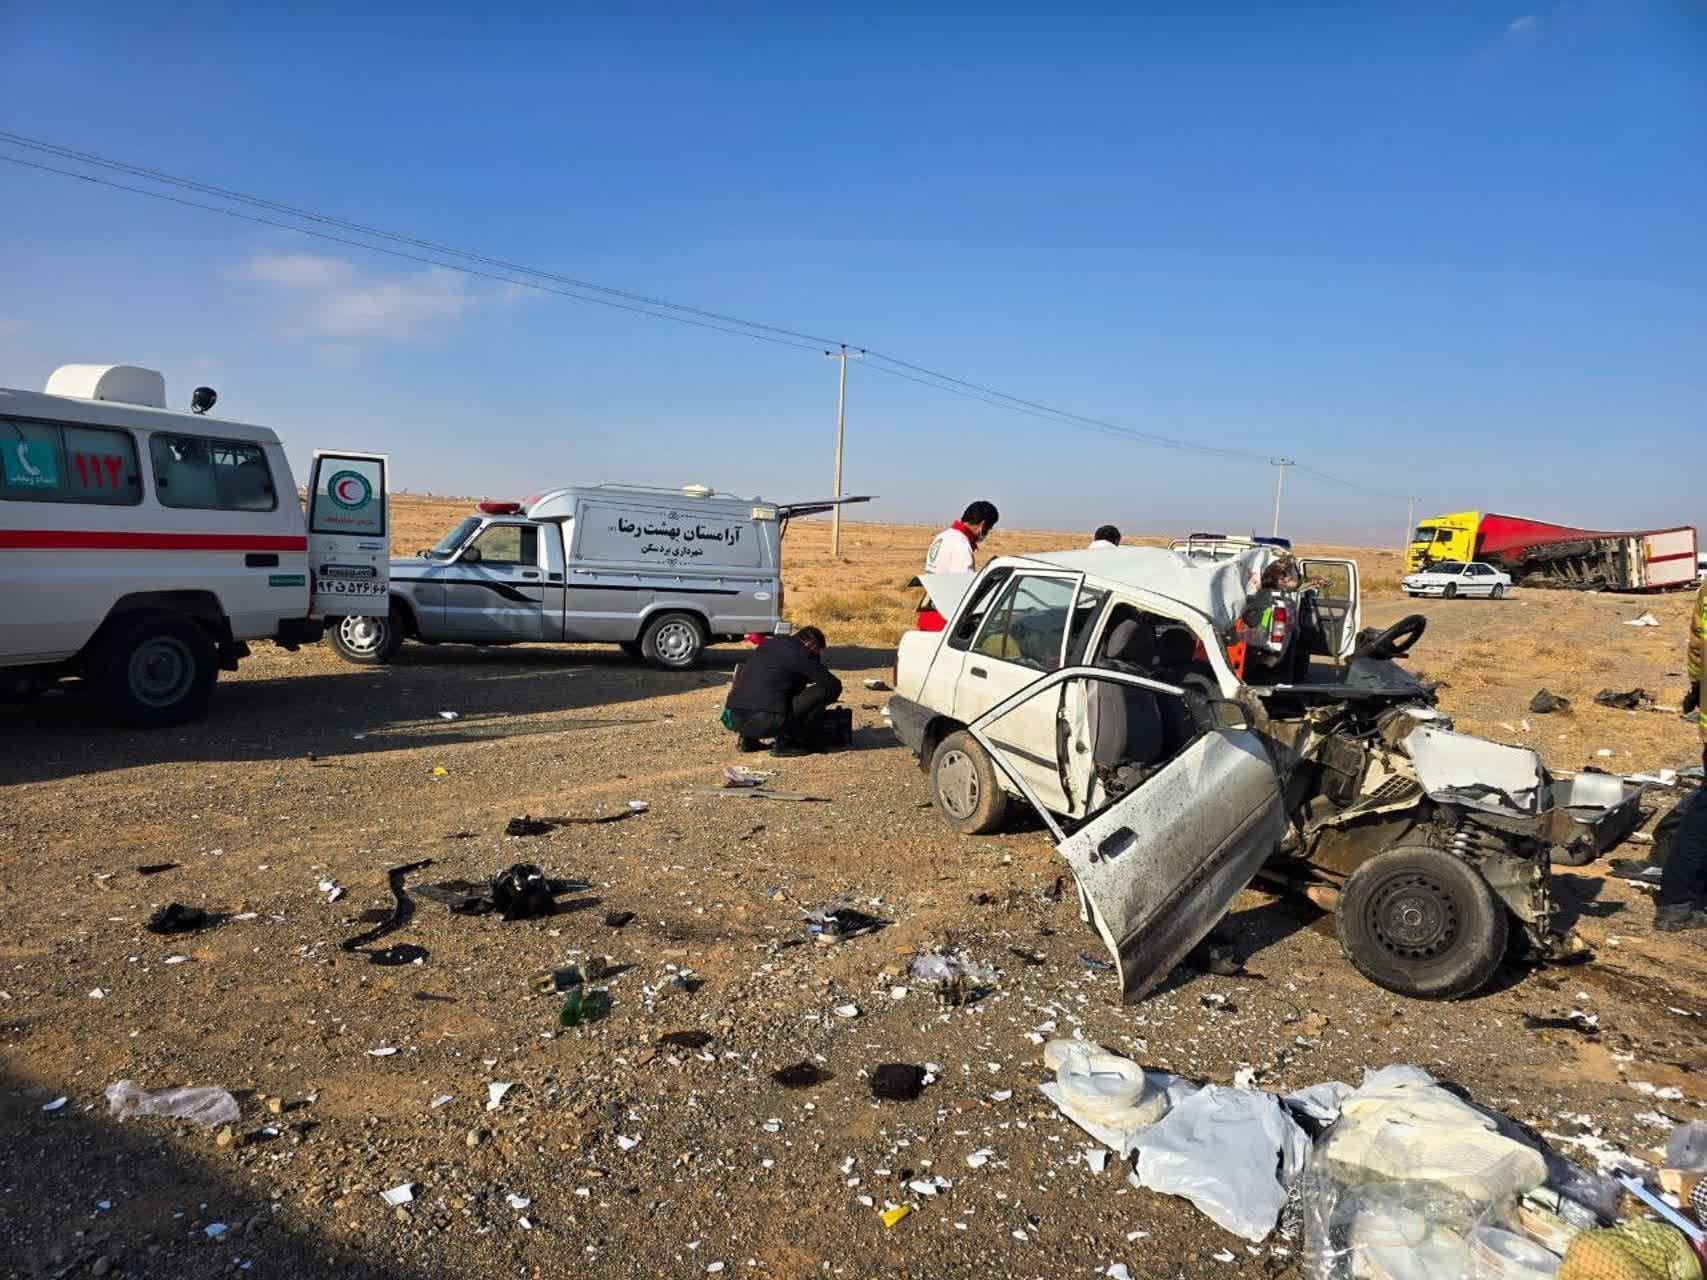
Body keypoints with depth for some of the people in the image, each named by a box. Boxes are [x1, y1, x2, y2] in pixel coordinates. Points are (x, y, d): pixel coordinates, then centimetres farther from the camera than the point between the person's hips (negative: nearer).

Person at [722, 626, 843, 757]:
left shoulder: (771, 643, 21)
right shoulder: (801, 654, 0)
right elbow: (834, 685, 2)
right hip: (765, 723, -8)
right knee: (823, 691, -1)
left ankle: (748, 739, 21)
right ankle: (786, 743, 3)